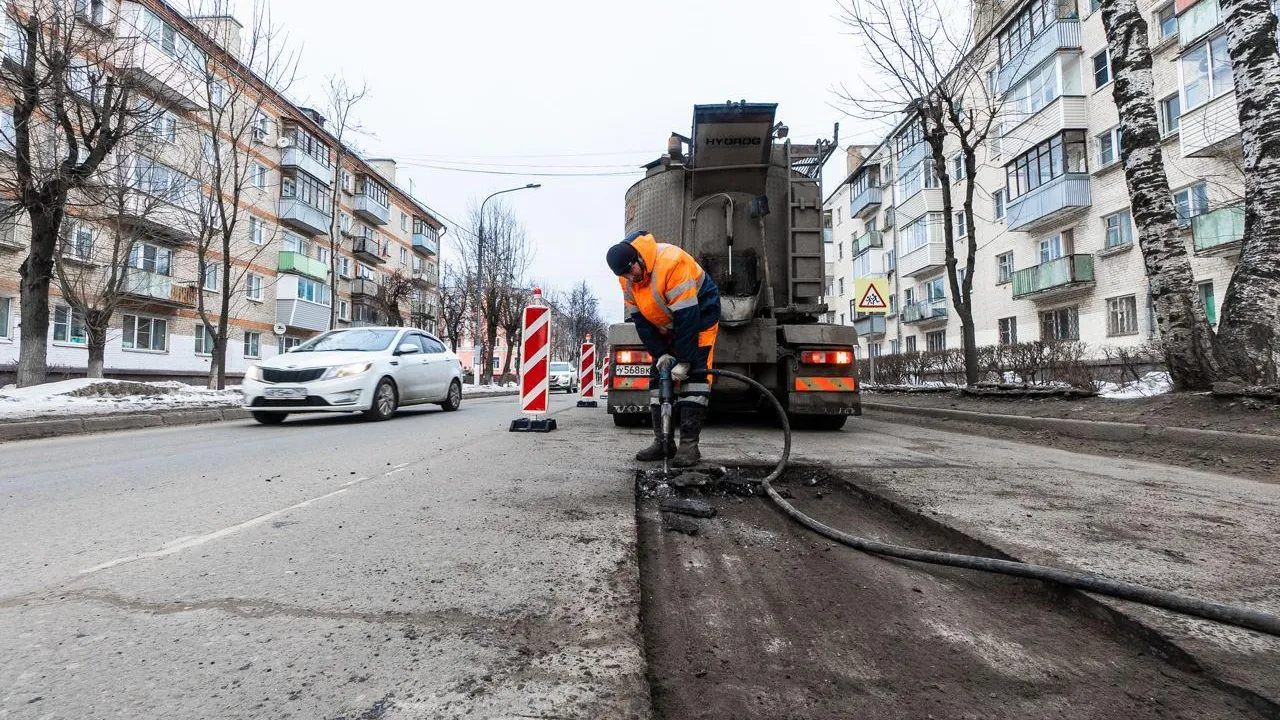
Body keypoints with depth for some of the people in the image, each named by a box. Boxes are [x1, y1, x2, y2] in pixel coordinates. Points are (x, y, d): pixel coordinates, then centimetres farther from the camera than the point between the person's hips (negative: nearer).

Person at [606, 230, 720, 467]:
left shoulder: (671, 262, -34)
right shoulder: (626, 280, -11)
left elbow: (687, 316, -33)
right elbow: (641, 320, -4)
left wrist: (684, 360, -31)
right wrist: (660, 353, -13)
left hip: (700, 313, -7)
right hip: (667, 326, 7)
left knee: (695, 374, -18)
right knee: (658, 377, 0)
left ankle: (689, 444, -17)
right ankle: (662, 442, 5)